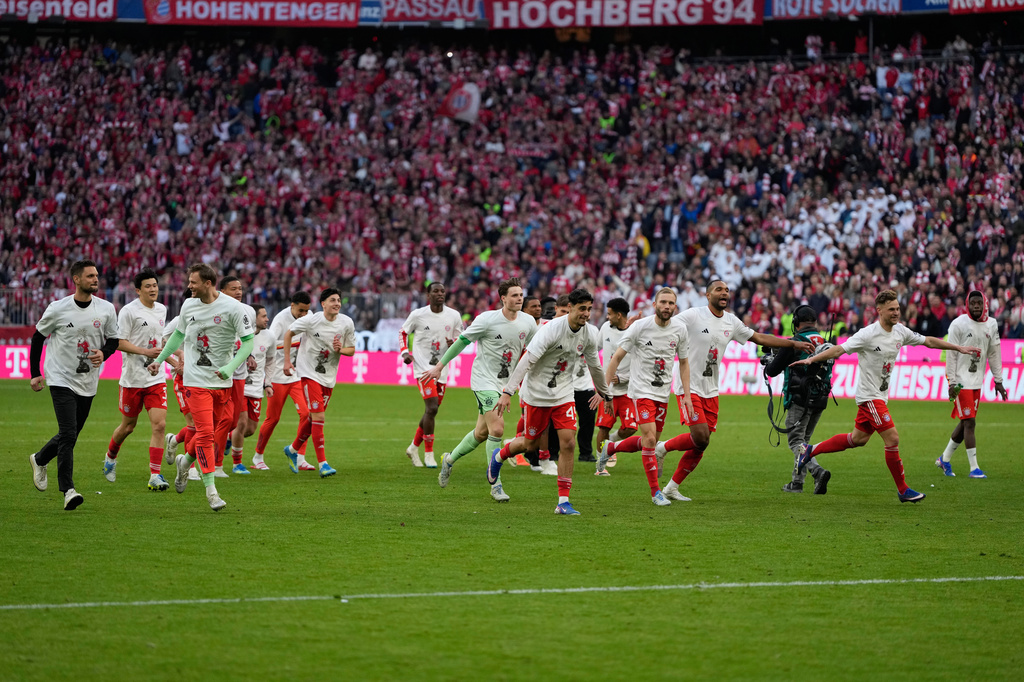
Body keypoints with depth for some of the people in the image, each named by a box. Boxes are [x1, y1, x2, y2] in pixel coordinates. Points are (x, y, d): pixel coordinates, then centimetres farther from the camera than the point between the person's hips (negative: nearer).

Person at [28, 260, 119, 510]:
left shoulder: (106, 309, -1)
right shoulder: (57, 309, -8)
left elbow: (113, 339, 11)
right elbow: (38, 338, 4)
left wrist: (103, 353, -12)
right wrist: (35, 373, 4)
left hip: (88, 383, 4)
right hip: (61, 379, -4)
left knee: (70, 434, 13)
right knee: (68, 434, -15)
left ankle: (39, 460, 42)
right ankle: (68, 490, -13)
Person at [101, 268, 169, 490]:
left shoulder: (161, 310, 10)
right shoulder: (129, 311, -10)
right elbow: (120, 343, -14)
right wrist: (146, 352, -22)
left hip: (156, 378, 4)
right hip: (133, 378, -4)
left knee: (159, 424, -11)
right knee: (128, 426, 9)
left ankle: (155, 476, -11)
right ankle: (110, 457, 39)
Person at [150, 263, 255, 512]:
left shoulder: (233, 307, -8)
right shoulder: (188, 305, 4)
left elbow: (248, 341, -8)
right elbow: (179, 335, 22)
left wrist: (231, 367, -20)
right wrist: (159, 360, 20)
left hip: (222, 381, 0)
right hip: (196, 380, 0)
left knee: (211, 432, 7)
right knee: (205, 432, -10)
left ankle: (185, 461, 37)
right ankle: (211, 490, -7)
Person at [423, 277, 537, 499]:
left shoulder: (528, 322, 0)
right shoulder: (487, 319, -15)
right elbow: (462, 341, -5)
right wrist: (439, 366, -1)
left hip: (504, 384, 6)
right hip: (484, 381, -6)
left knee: (482, 433, 13)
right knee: (497, 428, -18)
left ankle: (449, 460, 37)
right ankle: (495, 485, -12)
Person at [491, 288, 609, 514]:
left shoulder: (590, 333, -3)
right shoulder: (551, 329, -22)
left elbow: (594, 364, 16)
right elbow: (527, 360, -25)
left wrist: (602, 392, 29)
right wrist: (507, 392, -30)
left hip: (564, 395, 4)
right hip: (538, 394, -4)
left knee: (568, 443, -9)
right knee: (531, 443, 7)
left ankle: (563, 502, -5)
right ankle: (499, 456, 40)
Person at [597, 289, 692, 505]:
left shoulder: (680, 329, -1)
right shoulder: (640, 326, -12)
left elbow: (684, 362, 12)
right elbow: (617, 357, -6)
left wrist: (686, 395, 6)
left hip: (663, 393, 5)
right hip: (641, 389, -5)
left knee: (649, 441, 9)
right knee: (649, 438, -15)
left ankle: (610, 448, 35)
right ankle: (656, 491, -6)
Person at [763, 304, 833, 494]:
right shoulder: (826, 343, 8)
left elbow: (772, 371, -3)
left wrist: (771, 359, 22)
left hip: (800, 400, -6)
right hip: (820, 400, 6)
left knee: (796, 441, -4)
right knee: (803, 439, 18)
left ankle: (818, 471, -27)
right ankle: (797, 482, 19)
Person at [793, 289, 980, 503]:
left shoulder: (900, 331, 4)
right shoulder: (868, 335, -18)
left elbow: (928, 341, 15)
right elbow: (839, 349, -19)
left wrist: (958, 348, 16)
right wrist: (811, 359, -29)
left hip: (881, 395, 9)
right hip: (869, 395, -9)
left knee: (858, 439, 17)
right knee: (893, 439, -11)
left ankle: (811, 451, 31)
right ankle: (903, 490, -1)